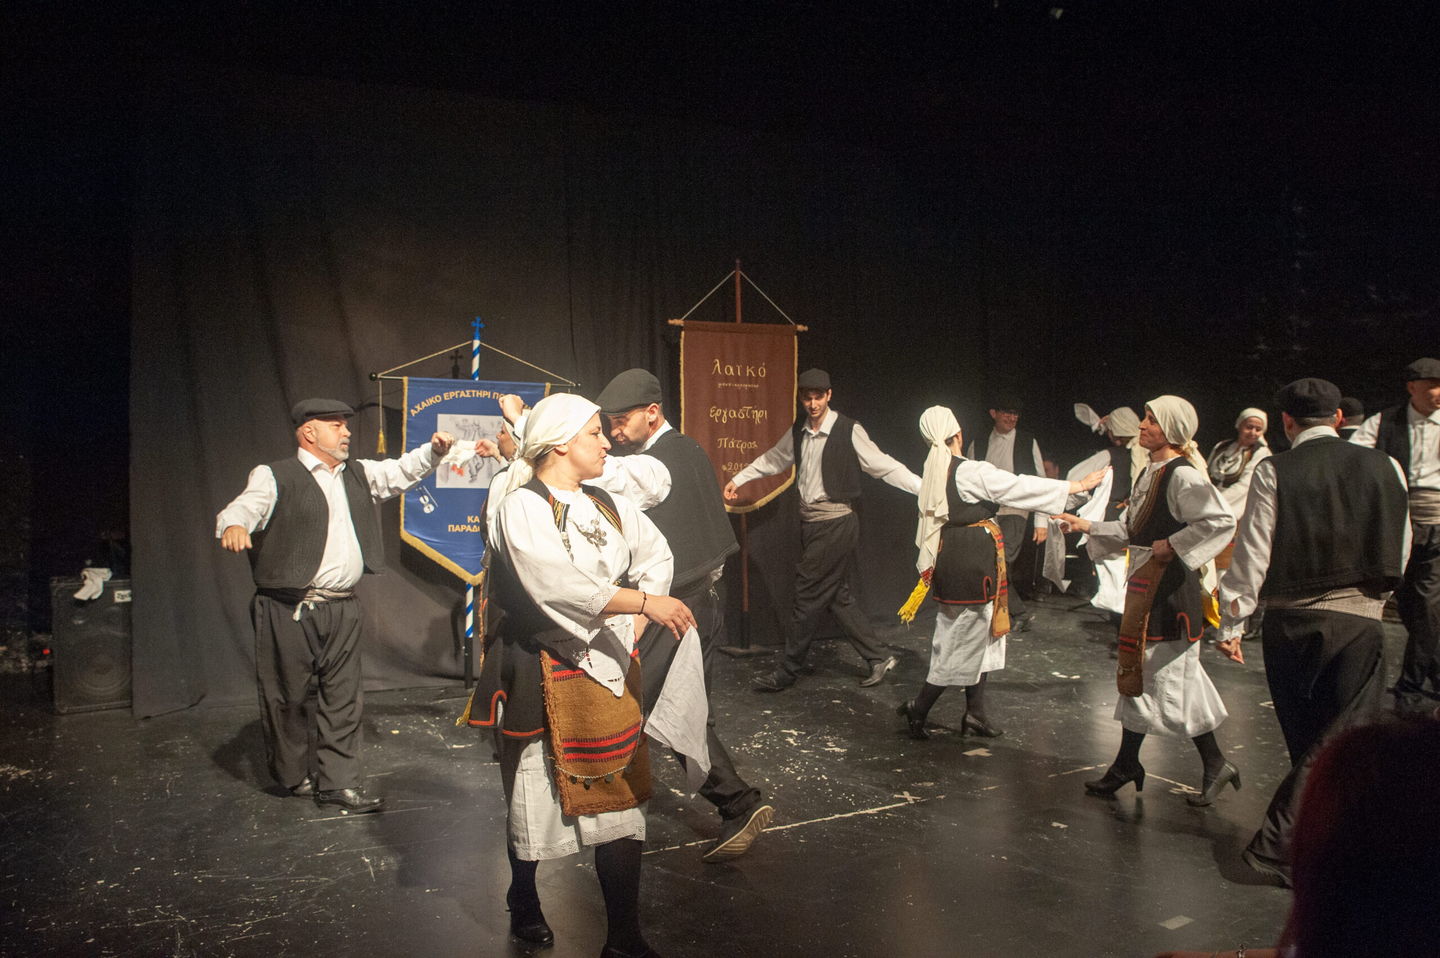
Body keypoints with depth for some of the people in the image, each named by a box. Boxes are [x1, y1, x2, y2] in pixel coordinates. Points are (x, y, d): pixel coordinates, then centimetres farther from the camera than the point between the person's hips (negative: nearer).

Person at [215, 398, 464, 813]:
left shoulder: (358, 474, 17)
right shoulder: (275, 477, -4)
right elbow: (244, 506, -17)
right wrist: (234, 525, -40)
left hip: (343, 609, 6)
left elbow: (400, 472, 21)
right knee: (290, 697, 6)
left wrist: (433, 450, 3)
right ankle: (294, 776, 26)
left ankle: (338, 781, 13)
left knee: (343, 697, 6)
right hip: (290, 611, -5)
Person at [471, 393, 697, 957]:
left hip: (609, 671, 5)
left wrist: (635, 626, 0)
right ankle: (524, 904, 39)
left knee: (621, 800, 4)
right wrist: (645, 602, -27)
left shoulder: (608, 505, 9)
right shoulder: (521, 507, -11)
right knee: (535, 798, 12)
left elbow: (656, 554, 14)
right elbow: (559, 584, -24)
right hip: (544, 675, -5)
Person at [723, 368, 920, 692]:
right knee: (837, 595, 13)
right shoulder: (798, 430, 7)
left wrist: (926, 487, -17)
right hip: (810, 520, 7)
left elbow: (884, 466, -11)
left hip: (836, 524, -7)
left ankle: (786, 673, 10)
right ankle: (877, 659, 26)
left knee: (808, 597, -2)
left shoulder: (849, 431, -13)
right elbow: (774, 458, 23)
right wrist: (738, 479, 29)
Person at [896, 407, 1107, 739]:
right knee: (964, 639, 0)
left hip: (950, 556, 9)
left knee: (980, 636, 16)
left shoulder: (934, 472, 7)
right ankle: (918, 708, 4)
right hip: (974, 559, -9)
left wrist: (929, 562, 26)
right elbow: (1020, 487, -16)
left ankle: (975, 712, 20)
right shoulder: (971, 472, -17)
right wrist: (1078, 485, -8)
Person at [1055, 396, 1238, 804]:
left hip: (1169, 589, -9)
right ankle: (1126, 766, 22)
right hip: (1144, 586, 10)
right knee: (1138, 674, 13)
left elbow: (1222, 521, -26)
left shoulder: (1182, 476, -16)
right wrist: (1088, 527, 9)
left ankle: (1216, 765, 15)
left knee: (1170, 679, -2)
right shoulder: (1150, 473, 13)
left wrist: (1174, 546, -20)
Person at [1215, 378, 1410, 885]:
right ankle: (1278, 841, -2)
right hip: (1360, 621, 0)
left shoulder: (1274, 473, -6)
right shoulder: (1386, 468, 1)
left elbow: (1252, 555, -7)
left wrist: (1231, 623, 1)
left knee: (1304, 740, 17)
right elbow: (1400, 553, 10)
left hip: (1290, 619, 0)